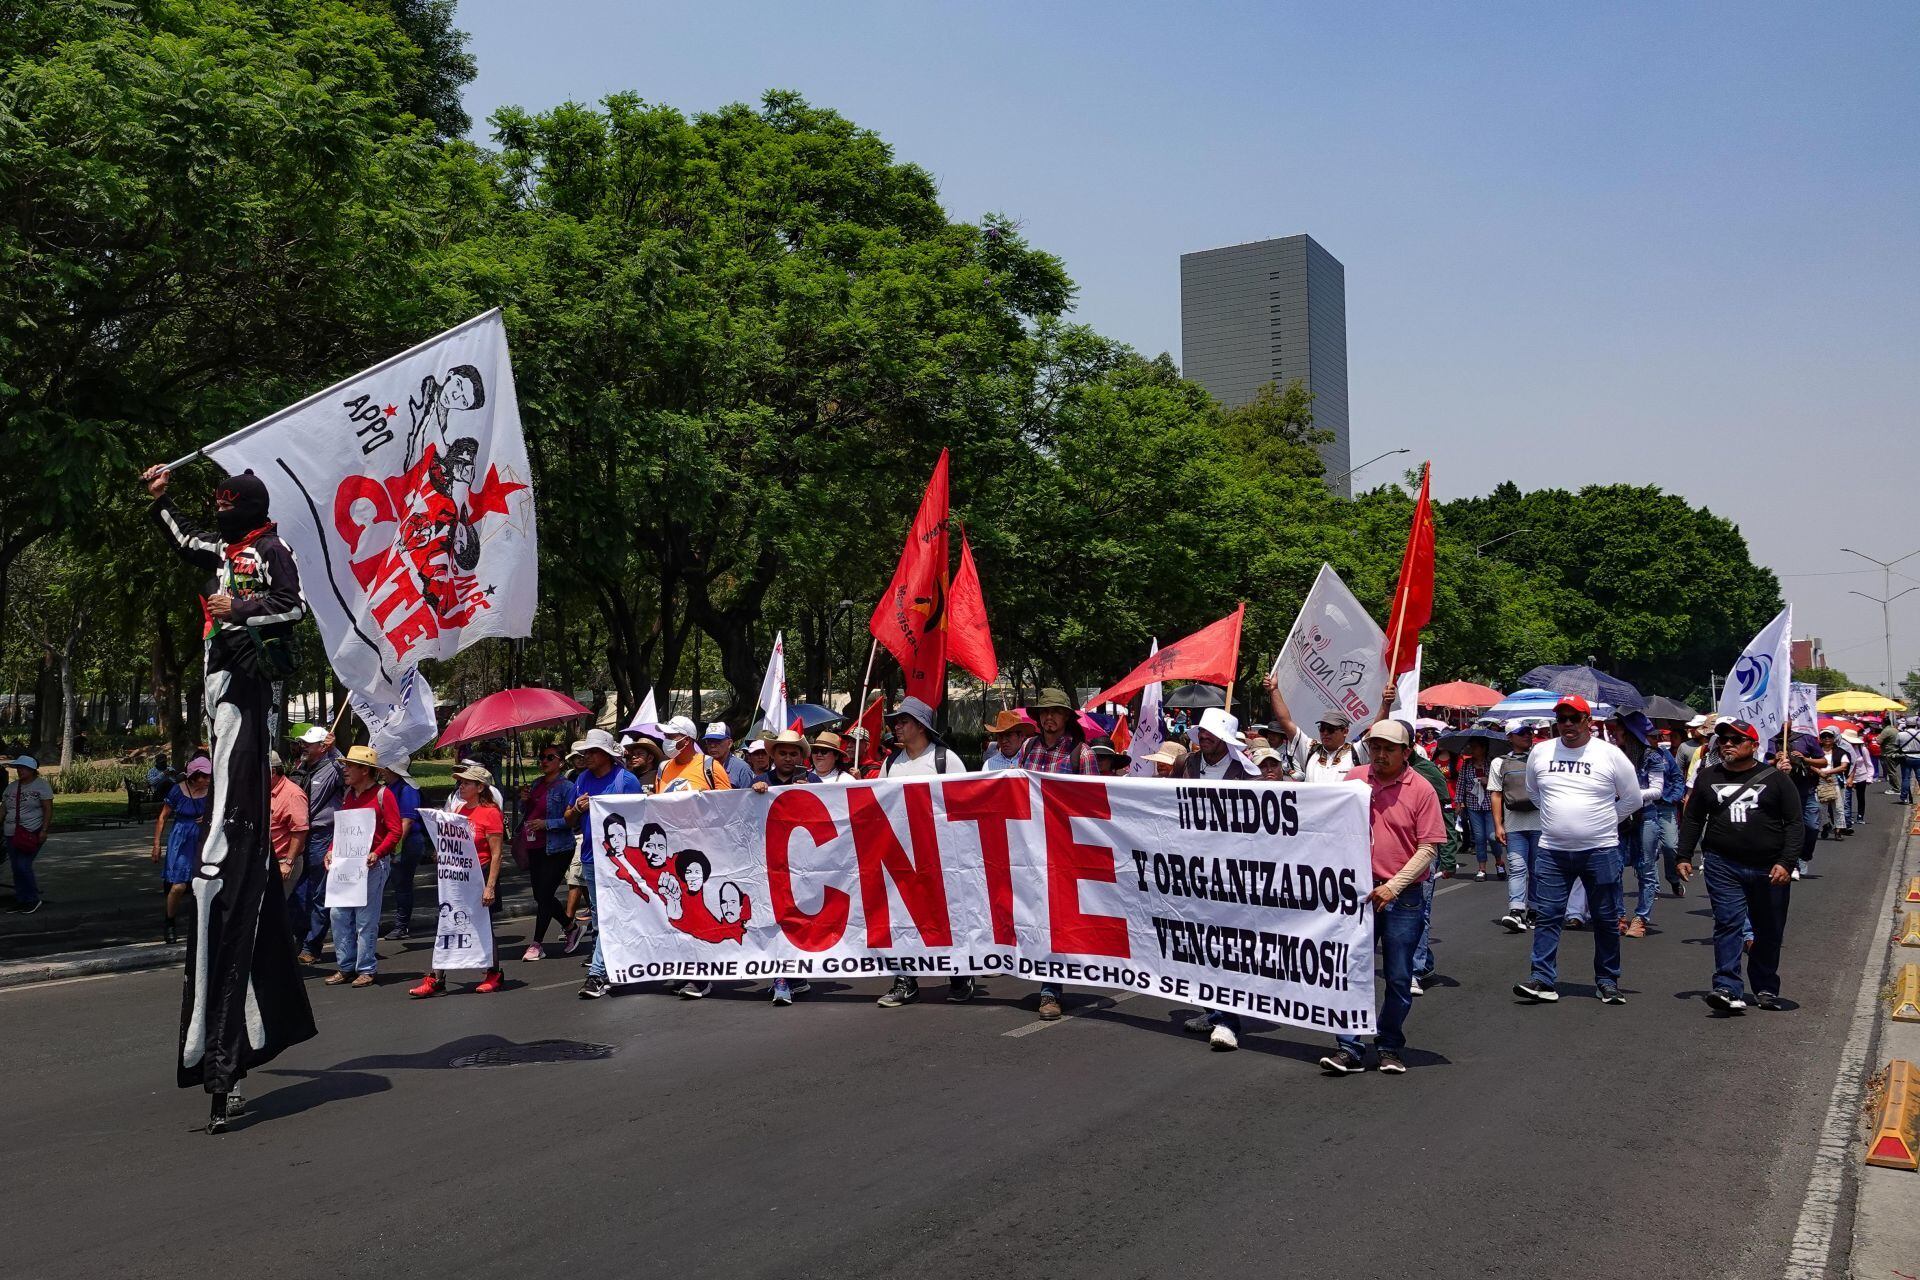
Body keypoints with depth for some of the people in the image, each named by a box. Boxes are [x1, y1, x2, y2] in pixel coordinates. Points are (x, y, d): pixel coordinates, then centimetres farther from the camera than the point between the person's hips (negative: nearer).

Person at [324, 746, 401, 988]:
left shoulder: (383, 794, -6)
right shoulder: (348, 794, 15)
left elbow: (395, 831, -10)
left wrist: (377, 853, -21)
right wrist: (332, 850, 7)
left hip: (372, 863, -7)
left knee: (366, 919, -3)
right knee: (339, 914, 5)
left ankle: (366, 970, 5)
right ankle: (345, 966, 14)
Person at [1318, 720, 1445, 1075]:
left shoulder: (1421, 790, -5)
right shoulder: (1354, 779, 5)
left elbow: (1428, 847, -7)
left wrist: (1393, 886, -14)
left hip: (1403, 897, -2)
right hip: (1358, 891, 2)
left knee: (1399, 978, 6)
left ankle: (1390, 1047, 21)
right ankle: (1349, 1049, 6)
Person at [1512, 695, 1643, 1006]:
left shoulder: (1610, 754, -4)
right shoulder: (1540, 753, 4)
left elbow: (1632, 799, 7)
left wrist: (1602, 822, 8)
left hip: (1600, 851, -2)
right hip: (1552, 851, 2)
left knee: (1607, 920, 7)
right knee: (1547, 916, -1)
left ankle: (1607, 981, 18)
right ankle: (1542, 979, 1)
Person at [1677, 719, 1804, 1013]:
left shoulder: (1776, 779, 3)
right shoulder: (1709, 777, 10)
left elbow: (1794, 823, 0)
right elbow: (1692, 819, 16)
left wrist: (1786, 863, -11)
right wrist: (1685, 856, 9)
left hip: (1769, 868, 0)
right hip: (1723, 866, 0)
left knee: (1769, 931, 10)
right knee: (1728, 923, -11)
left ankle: (1766, 989, 26)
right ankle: (1728, 989, -15)